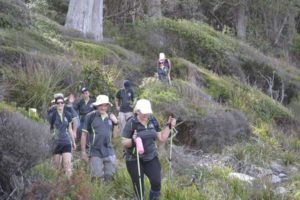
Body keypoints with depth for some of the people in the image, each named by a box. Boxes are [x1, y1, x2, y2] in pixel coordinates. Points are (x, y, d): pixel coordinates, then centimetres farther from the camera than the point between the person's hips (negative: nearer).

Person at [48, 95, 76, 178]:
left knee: (68, 165, -9)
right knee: (56, 166, 5)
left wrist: (73, 142, 21)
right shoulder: (52, 115, -4)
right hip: (56, 143, -2)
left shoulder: (67, 115, 6)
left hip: (66, 143, 2)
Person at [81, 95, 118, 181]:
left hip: (109, 152, 3)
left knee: (109, 177, 7)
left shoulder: (110, 116, 9)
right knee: (97, 177, -5)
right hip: (96, 153, -3)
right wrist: (83, 151, -1)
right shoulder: (91, 116, -1)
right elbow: (84, 134, 1)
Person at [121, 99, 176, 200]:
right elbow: (123, 142, -13)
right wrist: (132, 141, -33)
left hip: (151, 157, 3)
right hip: (134, 160, -3)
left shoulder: (153, 121, 0)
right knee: (139, 187, 4)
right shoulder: (131, 123, -15)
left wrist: (169, 126, -2)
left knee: (157, 183, -10)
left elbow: (162, 138, 7)